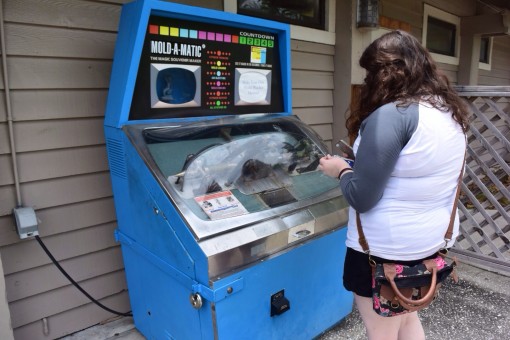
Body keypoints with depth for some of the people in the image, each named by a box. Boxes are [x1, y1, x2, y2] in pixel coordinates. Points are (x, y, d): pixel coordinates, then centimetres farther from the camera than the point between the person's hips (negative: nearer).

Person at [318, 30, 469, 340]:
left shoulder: (391, 115, -24)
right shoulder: (451, 111, 4)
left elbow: (361, 198, -23)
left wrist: (341, 170, -4)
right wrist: (359, 163, 14)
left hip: (387, 247, -8)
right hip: (434, 239, 8)